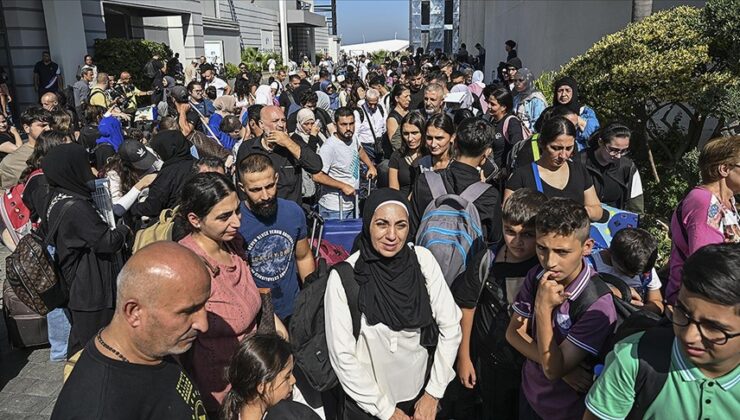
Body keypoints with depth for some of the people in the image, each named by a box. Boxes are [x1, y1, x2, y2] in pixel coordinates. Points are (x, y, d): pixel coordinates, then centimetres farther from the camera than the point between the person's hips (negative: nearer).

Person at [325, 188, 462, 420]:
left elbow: (450, 326, -7)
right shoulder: (344, 277, -21)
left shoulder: (423, 260, -13)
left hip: (419, 395, 3)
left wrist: (433, 393, -7)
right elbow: (342, 355, -17)